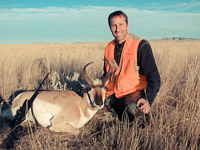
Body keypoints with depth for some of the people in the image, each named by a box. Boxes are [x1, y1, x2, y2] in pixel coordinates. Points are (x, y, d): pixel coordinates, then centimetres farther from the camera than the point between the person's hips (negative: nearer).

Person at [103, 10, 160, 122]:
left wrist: (148, 100, -27)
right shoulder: (109, 48, 10)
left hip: (134, 92, -5)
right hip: (112, 96, 6)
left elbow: (154, 77, -12)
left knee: (133, 106, -38)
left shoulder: (141, 45, -8)